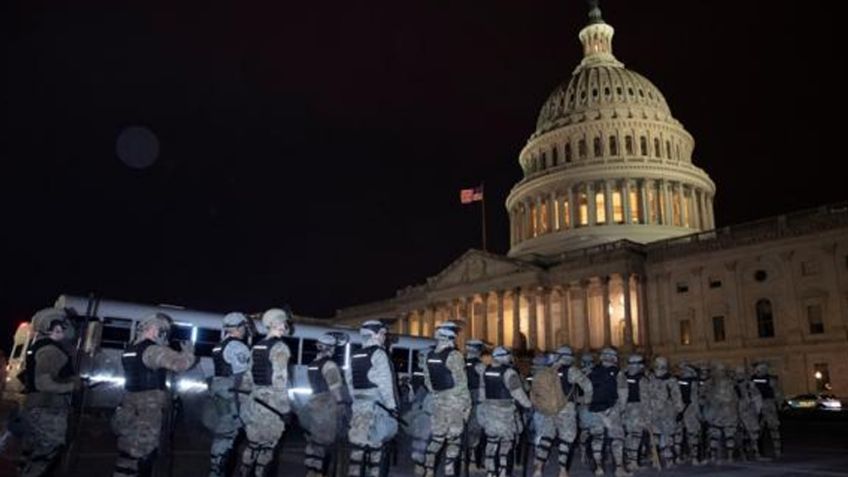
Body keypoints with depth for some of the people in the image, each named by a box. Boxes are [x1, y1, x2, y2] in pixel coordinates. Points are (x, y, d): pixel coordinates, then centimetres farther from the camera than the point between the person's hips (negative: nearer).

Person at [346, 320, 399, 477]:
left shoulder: (355, 357, 13)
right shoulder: (379, 354, -9)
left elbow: (350, 382, 13)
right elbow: (385, 384, -13)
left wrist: (357, 400, 18)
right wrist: (392, 406, -9)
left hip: (359, 406, 7)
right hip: (376, 406, -7)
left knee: (358, 444, 8)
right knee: (375, 444, 1)